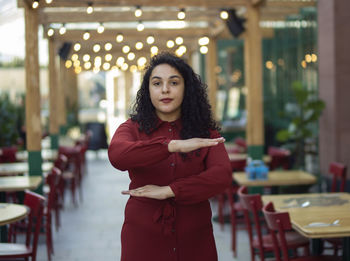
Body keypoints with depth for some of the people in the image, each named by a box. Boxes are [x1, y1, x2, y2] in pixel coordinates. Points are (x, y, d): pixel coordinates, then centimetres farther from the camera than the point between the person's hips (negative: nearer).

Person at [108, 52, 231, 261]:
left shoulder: (205, 132, 2)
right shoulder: (133, 128, 0)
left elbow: (223, 176, -13)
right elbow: (117, 155, -22)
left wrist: (168, 191, -18)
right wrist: (172, 145, -31)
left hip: (194, 239, 1)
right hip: (143, 236, -1)